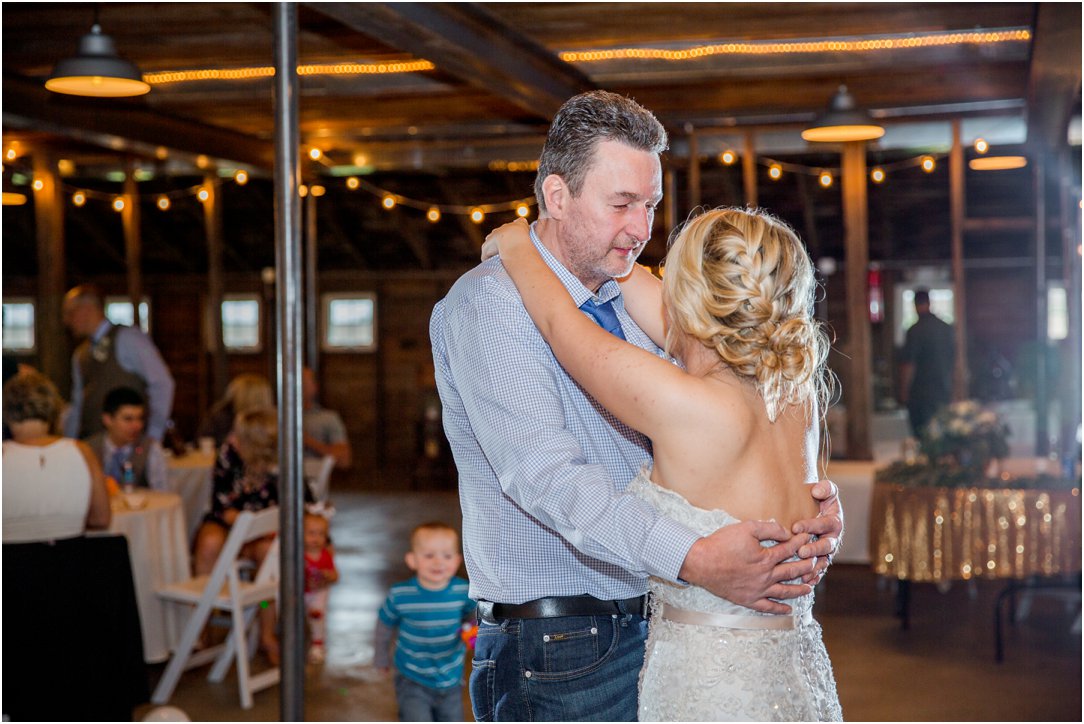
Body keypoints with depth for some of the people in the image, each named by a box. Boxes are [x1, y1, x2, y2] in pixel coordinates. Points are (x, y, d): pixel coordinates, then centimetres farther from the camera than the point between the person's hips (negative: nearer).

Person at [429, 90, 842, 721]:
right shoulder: (490, 303, -13)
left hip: (650, 634, 7)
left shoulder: (634, 303, 13)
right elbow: (544, 471, -26)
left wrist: (808, 495, -12)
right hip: (559, 657, -7)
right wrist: (693, 559, -36)